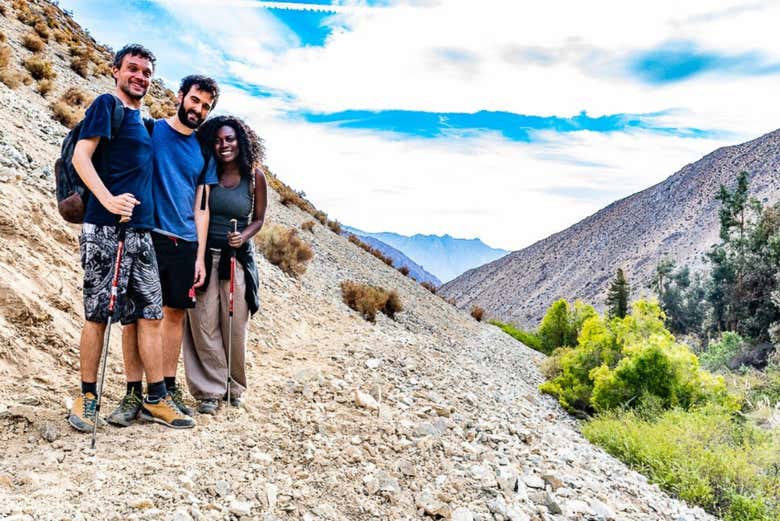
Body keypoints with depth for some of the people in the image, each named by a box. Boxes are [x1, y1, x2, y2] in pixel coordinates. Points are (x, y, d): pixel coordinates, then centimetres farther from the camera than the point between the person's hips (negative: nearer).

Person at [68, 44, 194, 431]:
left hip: (141, 231, 7)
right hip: (104, 228, -7)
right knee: (97, 314, -1)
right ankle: (87, 397, 13)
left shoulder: (143, 121, 22)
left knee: (151, 313, 5)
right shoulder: (106, 105, 1)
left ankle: (156, 399, 11)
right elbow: (80, 156, -9)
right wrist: (108, 199, -24)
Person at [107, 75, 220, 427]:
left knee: (175, 313, 6)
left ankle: (169, 388, 17)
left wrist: (200, 256, 8)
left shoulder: (204, 153, 14)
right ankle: (133, 394, 6)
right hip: (147, 237, -3)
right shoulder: (150, 130, 3)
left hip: (185, 243, 4)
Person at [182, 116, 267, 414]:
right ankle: (210, 390, 11)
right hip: (204, 254, 0)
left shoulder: (255, 177, 1)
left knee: (235, 325, 2)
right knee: (203, 323, -2)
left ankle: (234, 386, 22)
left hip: (237, 258, 0)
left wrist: (243, 236, -10)